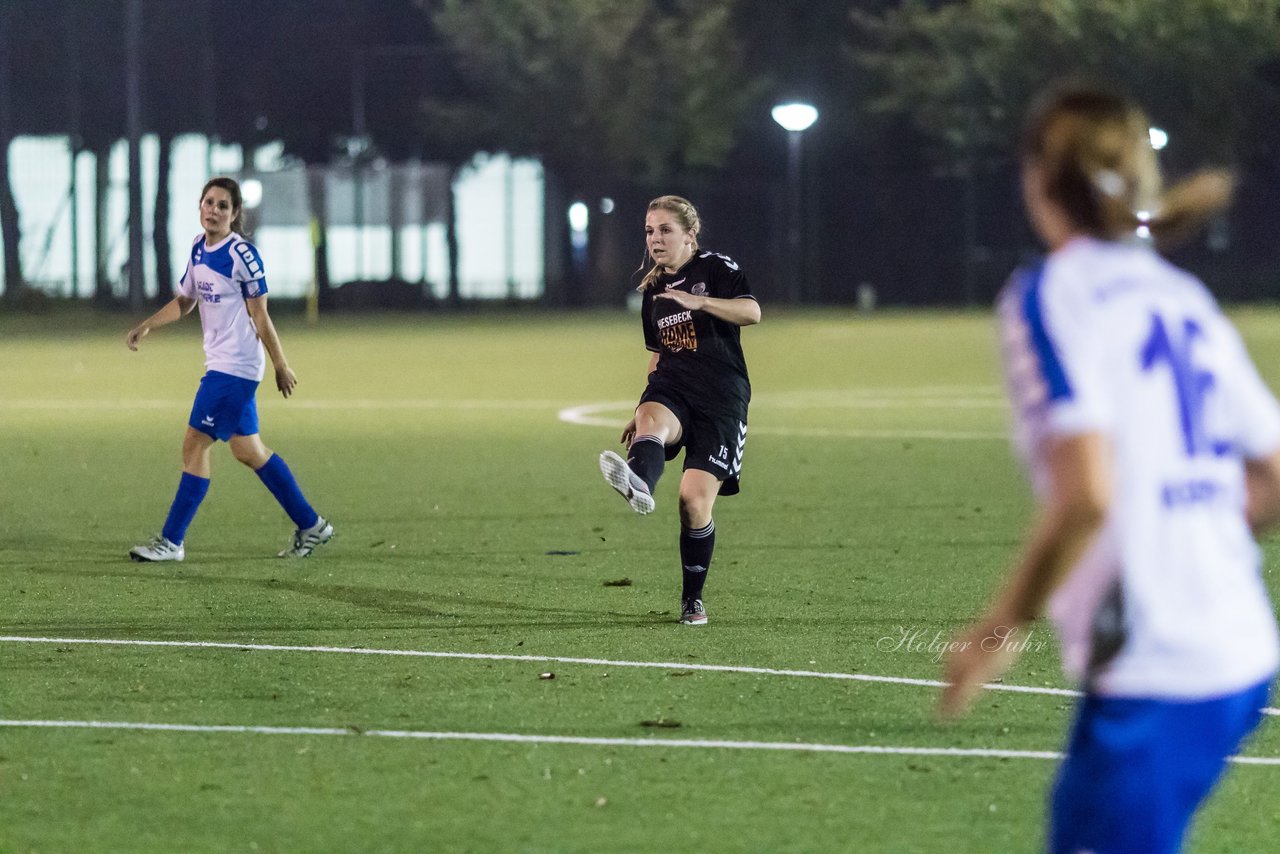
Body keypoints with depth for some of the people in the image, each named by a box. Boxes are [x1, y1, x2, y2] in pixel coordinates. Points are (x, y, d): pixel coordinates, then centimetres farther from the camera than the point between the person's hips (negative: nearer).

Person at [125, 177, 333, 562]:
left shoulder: (241, 254, -15)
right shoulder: (199, 248, 9)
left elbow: (260, 316, -12)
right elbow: (184, 301, 20)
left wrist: (281, 366, -7)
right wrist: (146, 326, 6)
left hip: (234, 367, -9)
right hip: (221, 364, 9)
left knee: (195, 444, -8)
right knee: (248, 450, 14)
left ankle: (172, 541, -2)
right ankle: (310, 526, 23)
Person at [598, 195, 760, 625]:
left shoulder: (716, 268, -1)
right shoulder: (653, 290, 18)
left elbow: (752, 311, -18)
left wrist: (698, 300, -29)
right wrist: (641, 415, 24)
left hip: (721, 399, -4)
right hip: (671, 390, 4)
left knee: (695, 499, -12)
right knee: (652, 420, -35)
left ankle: (693, 598, 7)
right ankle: (639, 486, -70)